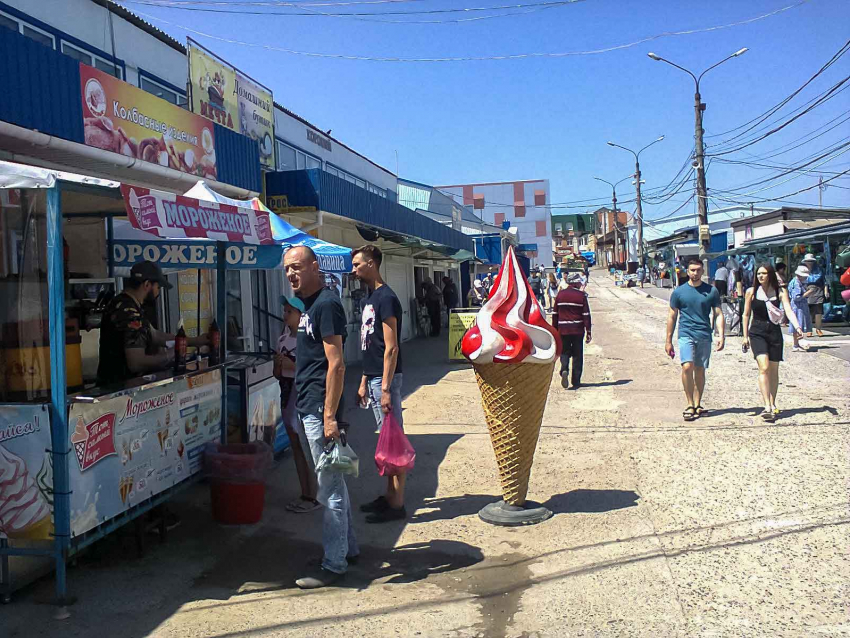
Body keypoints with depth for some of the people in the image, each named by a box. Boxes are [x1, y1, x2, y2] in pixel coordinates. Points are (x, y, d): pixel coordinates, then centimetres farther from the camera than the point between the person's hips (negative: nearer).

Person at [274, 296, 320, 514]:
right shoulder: (282, 339, 10)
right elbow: (278, 375, 15)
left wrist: (292, 366, -21)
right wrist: (277, 363, -5)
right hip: (288, 396, 8)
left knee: (307, 449, -3)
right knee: (296, 448, 12)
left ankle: (313, 497, 7)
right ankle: (304, 495, 22)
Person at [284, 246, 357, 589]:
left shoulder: (326, 304, -15)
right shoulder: (310, 306, 15)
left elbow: (336, 364, -21)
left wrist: (329, 416, -23)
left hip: (320, 409, -10)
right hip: (311, 406, 10)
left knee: (330, 487, -2)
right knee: (333, 483, 18)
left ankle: (334, 563, 8)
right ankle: (348, 547, 31)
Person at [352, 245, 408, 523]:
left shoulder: (386, 298, -14)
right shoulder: (368, 300, 15)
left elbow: (391, 348, -18)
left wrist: (386, 388, -21)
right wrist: (364, 382, 19)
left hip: (385, 378, -9)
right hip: (373, 378, 9)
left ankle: (397, 505, 3)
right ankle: (389, 496, 23)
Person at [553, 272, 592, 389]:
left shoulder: (560, 294, 4)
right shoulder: (581, 295, -5)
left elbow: (555, 313, 8)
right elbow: (586, 315, -6)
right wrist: (588, 332, -3)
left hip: (563, 329, 2)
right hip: (578, 330, -2)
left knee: (565, 352, 12)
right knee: (577, 356, 8)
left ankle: (564, 370, -17)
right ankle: (576, 382, 10)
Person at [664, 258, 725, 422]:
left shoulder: (711, 291, 7)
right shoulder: (679, 292, 5)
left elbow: (718, 314, 10)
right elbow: (672, 317, 10)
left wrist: (721, 335, -2)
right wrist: (668, 340, 9)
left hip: (704, 336, 2)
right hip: (686, 334, -2)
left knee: (700, 370, 8)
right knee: (687, 367, -18)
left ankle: (697, 405, 19)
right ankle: (690, 405, -9)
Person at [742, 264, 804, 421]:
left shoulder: (780, 291, 1)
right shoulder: (751, 292, 2)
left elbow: (788, 311, -10)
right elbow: (746, 314, 8)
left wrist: (797, 327, -26)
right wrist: (745, 336, 7)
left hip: (774, 332, 2)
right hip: (757, 332, -1)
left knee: (774, 370, 7)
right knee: (764, 367, -16)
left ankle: (772, 405, 20)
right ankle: (768, 406, -20)